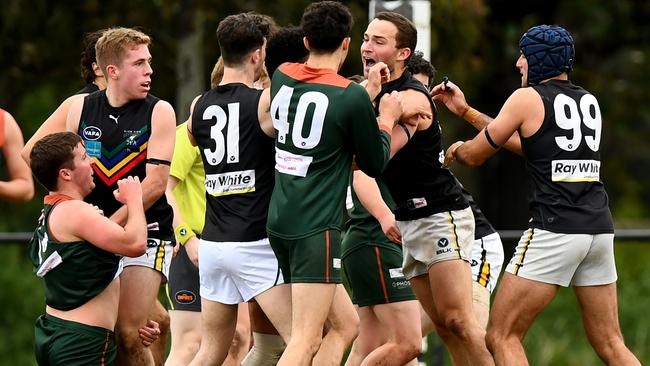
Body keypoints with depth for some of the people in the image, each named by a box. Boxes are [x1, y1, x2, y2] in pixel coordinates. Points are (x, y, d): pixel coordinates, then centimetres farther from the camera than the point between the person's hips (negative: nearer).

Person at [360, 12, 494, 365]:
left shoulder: (411, 98, -16)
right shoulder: (375, 93, 10)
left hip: (441, 216, -9)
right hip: (408, 222, 9)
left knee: (457, 320, -16)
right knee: (443, 326, 4)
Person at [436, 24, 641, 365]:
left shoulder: (527, 98, -2)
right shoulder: (589, 101, 18)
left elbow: (475, 155, 7)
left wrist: (455, 150, 31)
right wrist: (466, 112, 34)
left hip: (555, 231, -7)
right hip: (600, 229, 7)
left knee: (501, 337, -2)